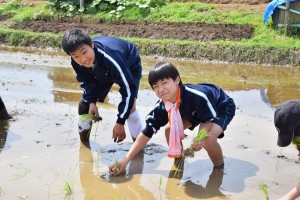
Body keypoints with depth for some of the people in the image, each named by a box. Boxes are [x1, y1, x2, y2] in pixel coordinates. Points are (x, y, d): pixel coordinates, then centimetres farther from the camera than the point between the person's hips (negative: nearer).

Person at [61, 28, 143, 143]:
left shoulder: (111, 57, -46)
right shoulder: (76, 61, -29)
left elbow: (128, 89, -38)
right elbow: (86, 81, -8)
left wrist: (120, 122, -35)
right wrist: (91, 102, -25)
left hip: (129, 67, -5)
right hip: (103, 71, 6)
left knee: (129, 107, -25)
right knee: (84, 105, 3)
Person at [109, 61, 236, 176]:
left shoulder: (197, 96, -41)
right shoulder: (162, 106, -22)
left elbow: (210, 120, -26)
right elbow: (146, 133, -17)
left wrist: (199, 138, -46)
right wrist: (125, 161, -22)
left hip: (222, 108, -6)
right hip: (195, 112, 6)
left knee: (208, 139, -32)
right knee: (169, 129, -11)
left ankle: (220, 167, -1)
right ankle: (178, 159, 15)